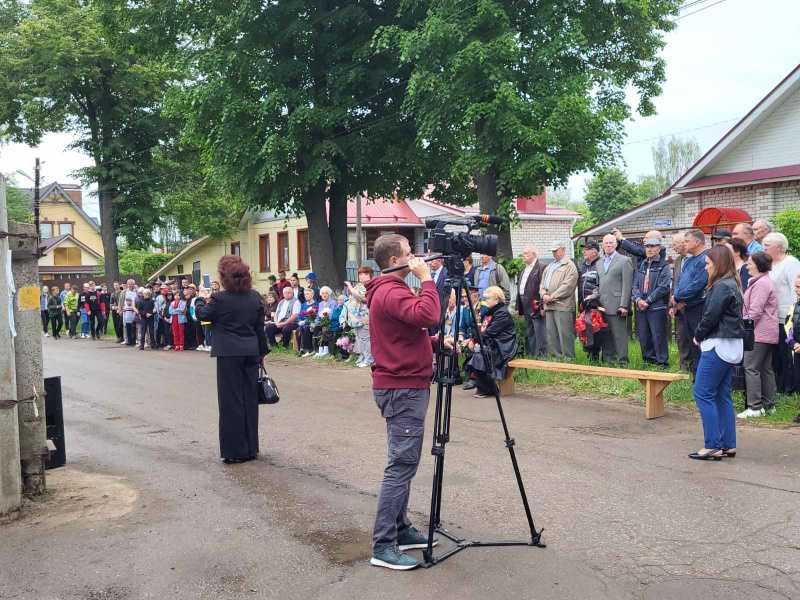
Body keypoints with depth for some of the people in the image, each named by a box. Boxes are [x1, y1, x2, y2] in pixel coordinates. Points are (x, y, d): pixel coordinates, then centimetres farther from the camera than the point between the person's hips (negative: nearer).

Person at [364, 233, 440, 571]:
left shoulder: (390, 290, 17)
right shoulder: (391, 292, -16)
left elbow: (415, 327, 23)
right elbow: (428, 315, -31)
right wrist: (426, 278, -19)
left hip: (404, 385, 11)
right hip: (402, 389, -11)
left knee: (404, 462, 15)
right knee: (402, 464, -10)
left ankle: (400, 529, 23)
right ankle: (383, 546, -7)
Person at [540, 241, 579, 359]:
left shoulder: (569, 266, -3)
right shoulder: (549, 266, 22)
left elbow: (567, 286, -13)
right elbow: (542, 283, 20)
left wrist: (552, 297, -14)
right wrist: (543, 294, -1)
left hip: (562, 305, -8)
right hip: (549, 305, 8)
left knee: (564, 334, -7)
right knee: (551, 335, 9)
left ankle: (568, 357, -1)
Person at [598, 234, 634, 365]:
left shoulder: (624, 261, -2)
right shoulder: (599, 263, 19)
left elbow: (627, 285, -8)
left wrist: (623, 305, -14)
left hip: (616, 306, -6)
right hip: (602, 306, 6)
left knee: (619, 335, -4)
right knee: (605, 335, 8)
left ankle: (622, 361, 1)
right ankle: (607, 360, 16)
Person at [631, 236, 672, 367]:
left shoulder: (664, 266, -2)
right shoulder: (641, 265, 16)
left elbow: (663, 287, -11)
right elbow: (635, 285, 10)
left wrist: (648, 301, -12)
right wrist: (638, 299, -8)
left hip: (657, 307, -6)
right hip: (640, 307, 6)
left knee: (658, 336, -4)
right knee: (643, 337, 9)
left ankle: (662, 362, 5)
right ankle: (649, 360, 21)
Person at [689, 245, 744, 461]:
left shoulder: (721, 286, -16)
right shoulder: (733, 284, 15)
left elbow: (710, 316, -19)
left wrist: (698, 335, -2)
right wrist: (702, 336, 7)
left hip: (718, 345, -10)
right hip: (732, 345, 10)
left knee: (703, 393, -5)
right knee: (722, 395, 13)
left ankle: (713, 446, -4)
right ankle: (728, 445, 16)